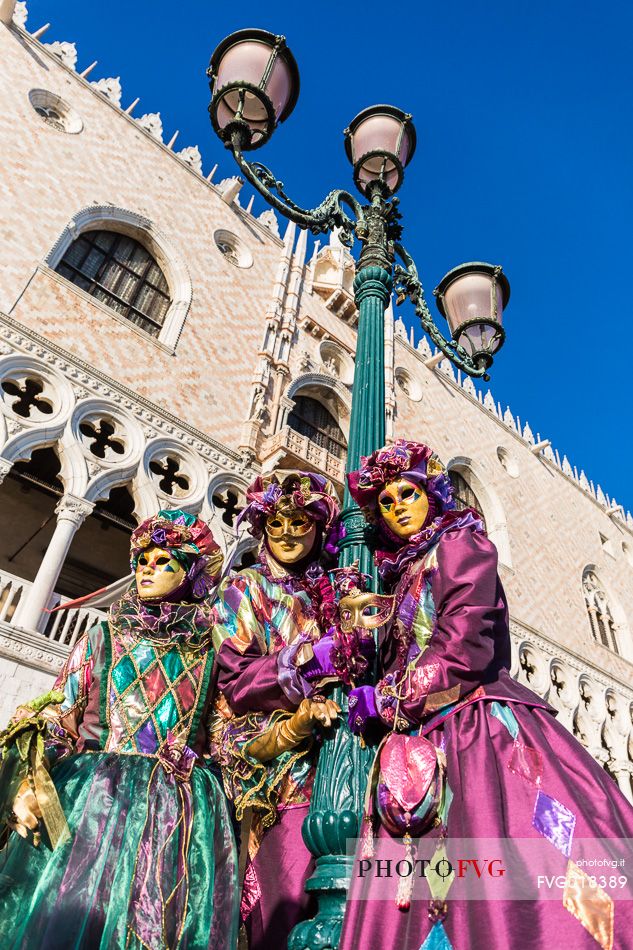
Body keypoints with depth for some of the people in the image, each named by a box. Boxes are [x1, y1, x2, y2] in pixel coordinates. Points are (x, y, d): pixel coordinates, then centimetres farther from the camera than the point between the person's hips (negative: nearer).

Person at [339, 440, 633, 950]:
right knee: (412, 905, 0)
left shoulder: (461, 544, 0)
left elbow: (463, 648, -13)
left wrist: (384, 699, -6)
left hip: (477, 729, -6)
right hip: (426, 745, 7)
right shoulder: (405, 575, 23)